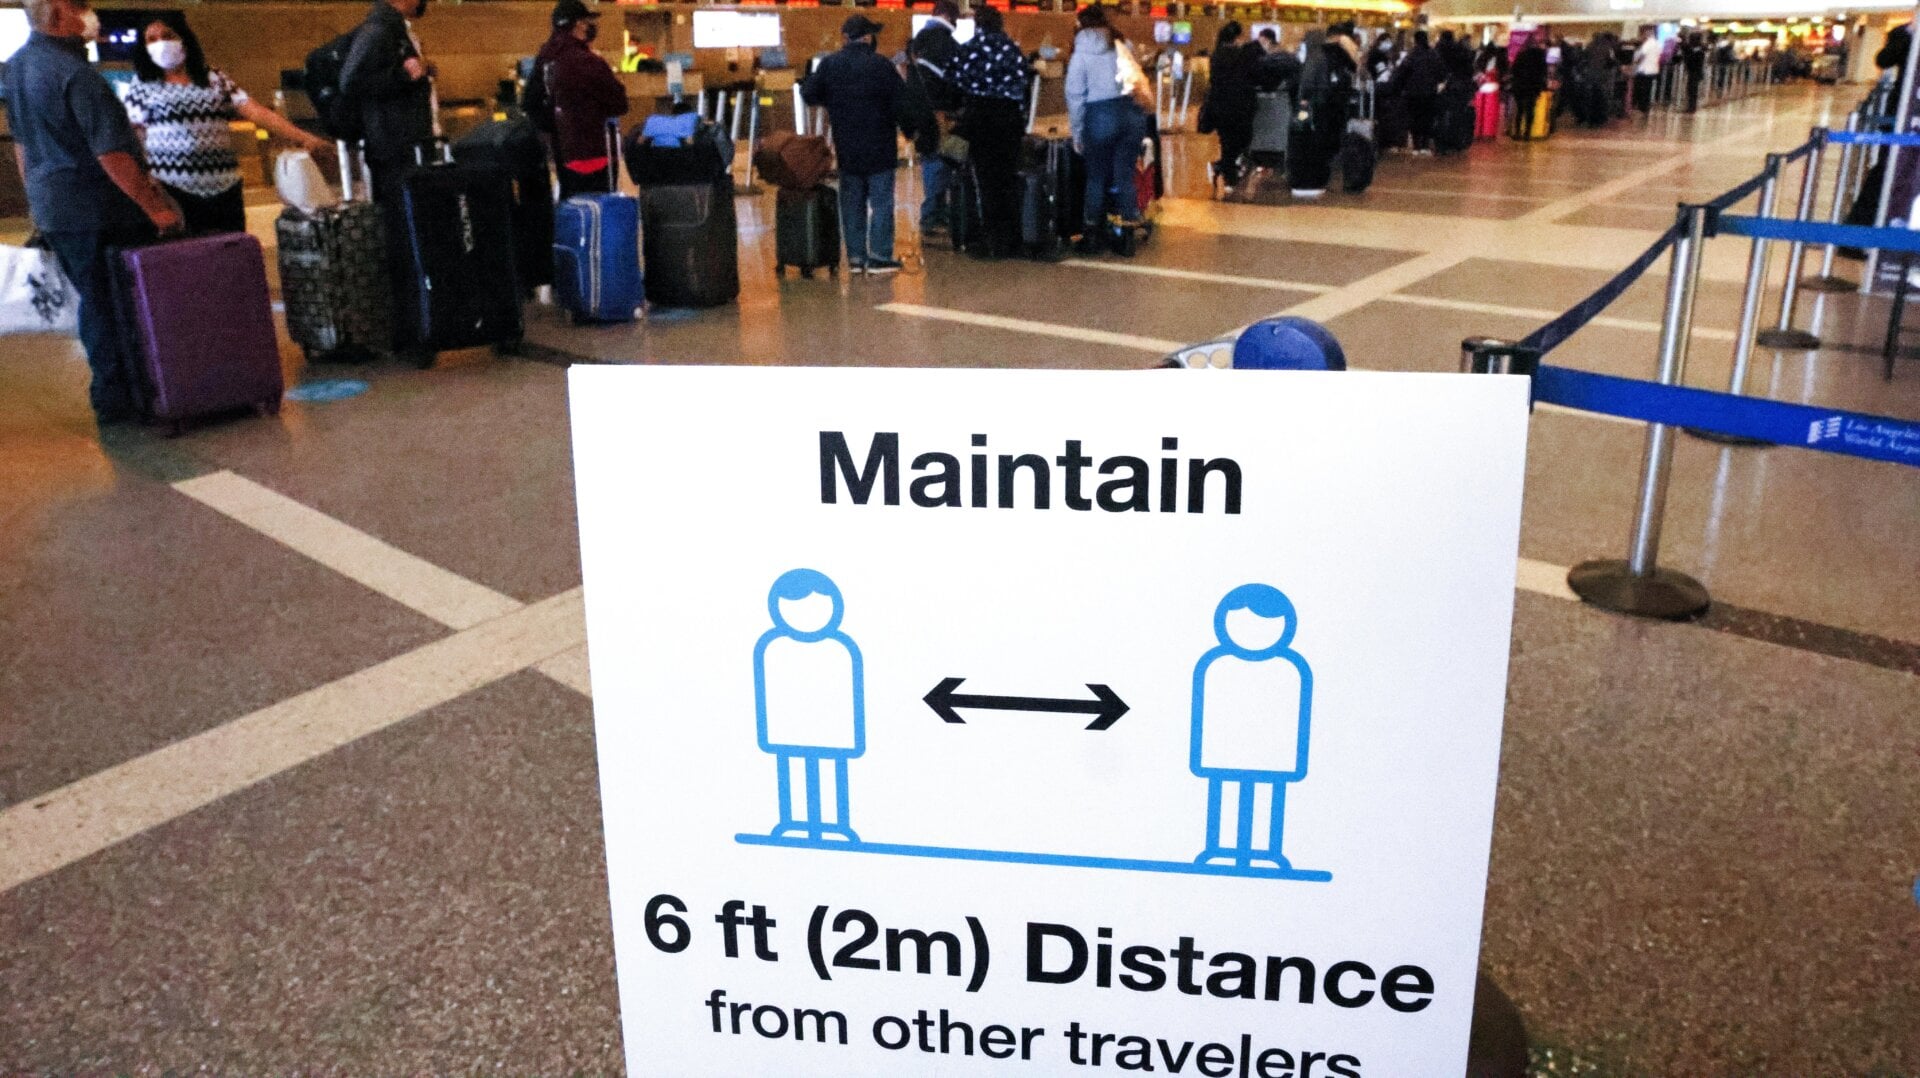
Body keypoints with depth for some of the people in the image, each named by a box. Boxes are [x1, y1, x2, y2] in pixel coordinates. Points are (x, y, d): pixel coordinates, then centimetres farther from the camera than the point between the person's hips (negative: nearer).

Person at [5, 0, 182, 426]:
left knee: (94, 300, 16)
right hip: (100, 209, -9)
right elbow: (111, 154, -24)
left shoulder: (16, 66, 10)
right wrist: (155, 208, -19)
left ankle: (109, 396, 22)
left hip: (50, 209, 9)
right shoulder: (76, 74, -20)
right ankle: (126, 398, 8)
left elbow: (21, 142, 19)